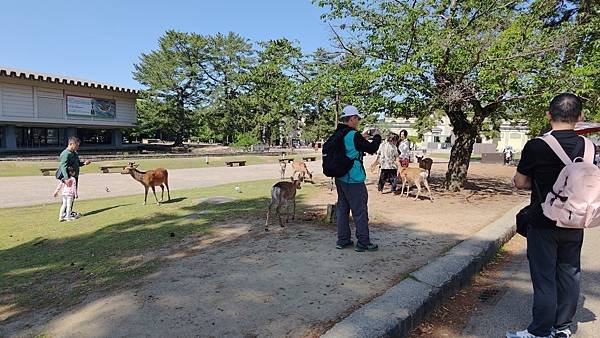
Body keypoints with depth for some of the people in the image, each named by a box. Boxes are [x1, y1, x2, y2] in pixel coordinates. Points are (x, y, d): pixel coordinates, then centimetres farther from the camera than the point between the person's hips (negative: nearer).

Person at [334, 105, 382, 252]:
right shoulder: (354, 135, -18)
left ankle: (342, 240, 23)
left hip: (340, 178, 9)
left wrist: (362, 137, 19)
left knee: (342, 208, 14)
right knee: (360, 211, 1)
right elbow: (372, 148, -10)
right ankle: (363, 243, 9)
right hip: (354, 180, -8)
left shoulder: (338, 134, 8)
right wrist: (377, 136, 7)